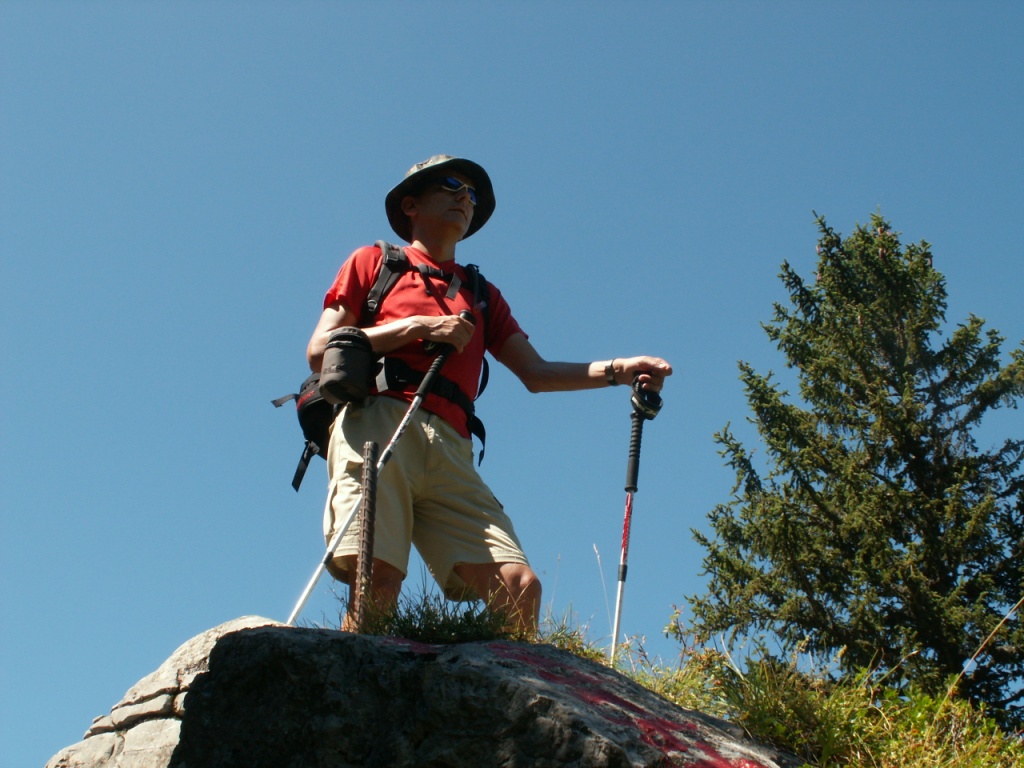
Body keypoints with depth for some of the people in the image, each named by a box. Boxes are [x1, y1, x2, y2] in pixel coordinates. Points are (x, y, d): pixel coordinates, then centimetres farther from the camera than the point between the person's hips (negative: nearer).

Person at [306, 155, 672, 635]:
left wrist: (616, 370, 7)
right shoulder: (374, 262, 23)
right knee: (378, 577, -25)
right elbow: (319, 351, 11)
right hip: (376, 425, -4)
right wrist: (416, 328, 1)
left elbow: (535, 373, 23)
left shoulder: (481, 294, 34)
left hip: (450, 449, 4)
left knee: (519, 586, -16)